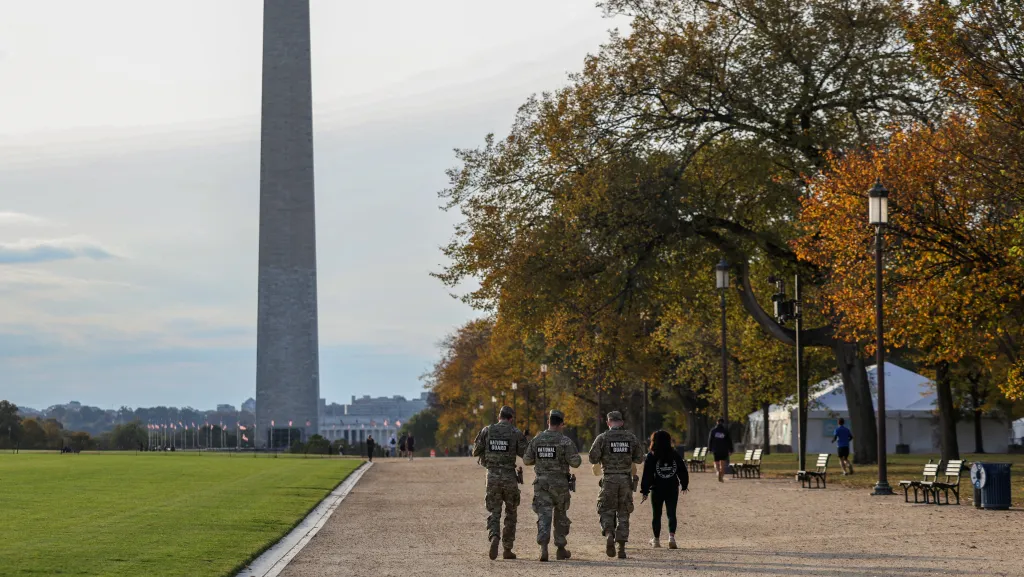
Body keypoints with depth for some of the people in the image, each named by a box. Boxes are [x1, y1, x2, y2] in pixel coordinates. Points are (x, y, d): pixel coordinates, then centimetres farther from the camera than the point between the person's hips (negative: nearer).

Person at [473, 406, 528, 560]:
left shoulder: (487, 430, 2)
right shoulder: (516, 433, -4)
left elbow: (476, 452, 6)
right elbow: (526, 454, -4)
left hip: (492, 476, 1)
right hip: (509, 476, -1)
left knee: (494, 513, 5)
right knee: (511, 514, 13)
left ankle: (494, 538, -24)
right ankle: (507, 549, 13)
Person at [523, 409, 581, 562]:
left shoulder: (536, 439, 2)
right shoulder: (566, 441, -9)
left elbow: (527, 460, 7)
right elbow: (575, 462, -13)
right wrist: (577, 457, 10)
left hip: (541, 483, 1)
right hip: (560, 483, -1)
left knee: (544, 516, -5)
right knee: (561, 516, 16)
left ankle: (543, 546, -26)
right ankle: (560, 549, 24)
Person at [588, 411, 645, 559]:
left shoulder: (602, 438, -4)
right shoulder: (632, 438, 3)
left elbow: (593, 458, -8)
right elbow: (639, 459, 7)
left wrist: (600, 460, 14)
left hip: (609, 479, -2)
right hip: (626, 480, 2)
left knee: (606, 511, 8)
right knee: (623, 514, 10)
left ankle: (609, 534, -20)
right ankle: (622, 547, 5)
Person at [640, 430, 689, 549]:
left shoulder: (651, 456, -8)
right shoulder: (675, 454, 1)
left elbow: (647, 474, -10)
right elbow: (683, 471, 7)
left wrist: (645, 491, -6)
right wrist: (684, 484, 21)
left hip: (657, 489, -2)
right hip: (672, 489, 2)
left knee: (656, 515, 11)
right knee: (671, 513, 4)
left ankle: (656, 540, 19)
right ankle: (671, 537, -16)